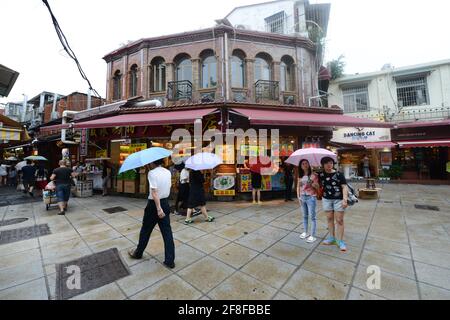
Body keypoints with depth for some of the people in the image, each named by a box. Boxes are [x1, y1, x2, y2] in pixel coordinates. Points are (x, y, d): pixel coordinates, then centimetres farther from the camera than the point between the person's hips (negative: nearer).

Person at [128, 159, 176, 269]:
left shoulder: (152, 173, -15)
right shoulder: (168, 172, 4)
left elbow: (154, 192, -22)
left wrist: (158, 208, -25)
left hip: (154, 204, -5)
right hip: (165, 203, 5)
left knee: (145, 230, 17)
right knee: (167, 232, 8)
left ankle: (138, 253, 40)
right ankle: (170, 261, 14)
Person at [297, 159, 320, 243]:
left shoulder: (313, 175, -8)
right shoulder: (300, 176, 6)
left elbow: (318, 187, -9)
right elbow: (298, 187, 11)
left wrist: (313, 184, -30)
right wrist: (298, 197, 3)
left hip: (311, 198, -5)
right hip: (302, 197, 5)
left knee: (312, 217, 0)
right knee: (305, 216, 16)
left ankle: (313, 236, 10)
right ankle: (305, 232, 30)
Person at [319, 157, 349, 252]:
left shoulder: (339, 174, -9)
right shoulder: (321, 175, 0)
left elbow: (344, 187, -12)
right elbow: (319, 186, 13)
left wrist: (345, 199, -21)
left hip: (339, 199, -3)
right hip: (326, 199, 3)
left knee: (339, 220, 2)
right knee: (329, 218, 13)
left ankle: (340, 241, 14)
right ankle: (332, 238, 27)